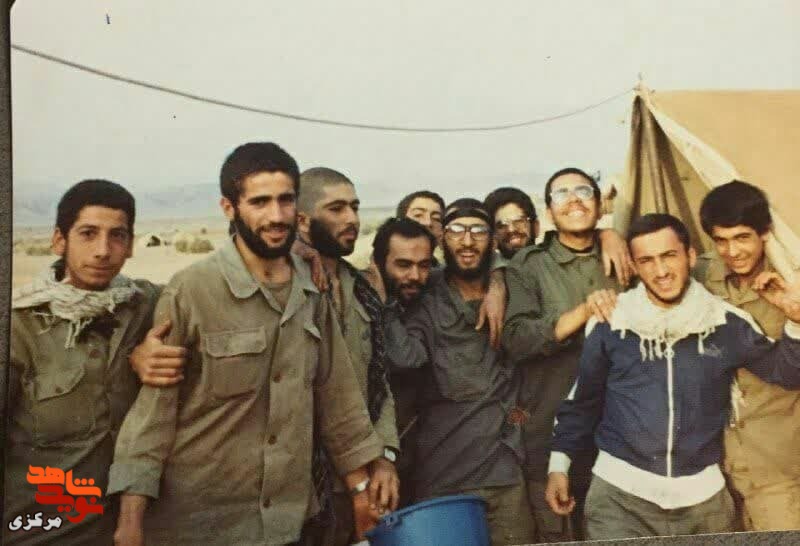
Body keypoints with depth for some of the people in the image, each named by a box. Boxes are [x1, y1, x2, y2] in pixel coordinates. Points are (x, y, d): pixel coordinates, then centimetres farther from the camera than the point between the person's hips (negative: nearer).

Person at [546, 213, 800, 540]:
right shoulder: (610, 322, -4)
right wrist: (559, 463, 6)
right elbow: (582, 398, 6)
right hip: (619, 491, -1)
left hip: (702, 494, 2)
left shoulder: (727, 323, -2)